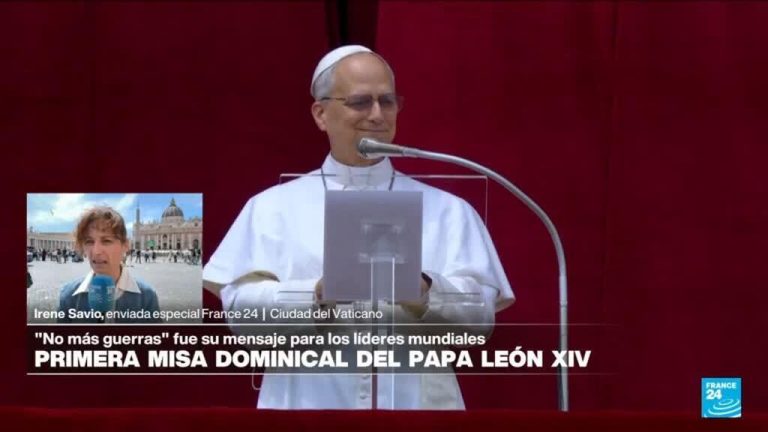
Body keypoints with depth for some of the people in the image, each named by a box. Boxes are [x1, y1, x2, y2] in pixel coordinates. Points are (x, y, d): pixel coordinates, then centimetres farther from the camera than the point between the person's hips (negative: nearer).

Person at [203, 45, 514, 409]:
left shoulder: (448, 211, 14)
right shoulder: (274, 207, 13)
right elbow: (239, 305, 2)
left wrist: (425, 292, -15)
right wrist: (315, 294, -14)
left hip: (415, 406, 1)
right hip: (306, 405, 0)